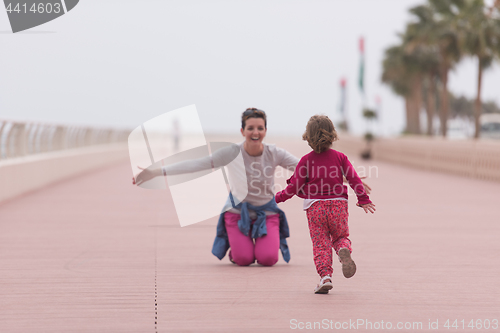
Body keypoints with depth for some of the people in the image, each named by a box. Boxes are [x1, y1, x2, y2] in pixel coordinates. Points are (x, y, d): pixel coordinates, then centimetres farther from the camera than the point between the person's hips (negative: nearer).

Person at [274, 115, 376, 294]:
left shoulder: (306, 160, -1)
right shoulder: (340, 157, 4)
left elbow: (294, 187, 0)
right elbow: (354, 179, 2)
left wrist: (277, 198, 14)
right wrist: (363, 200, 11)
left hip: (315, 206, -1)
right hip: (338, 205, 2)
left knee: (321, 244, 4)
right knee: (341, 237, 18)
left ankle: (325, 276, -12)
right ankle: (344, 250, -17)